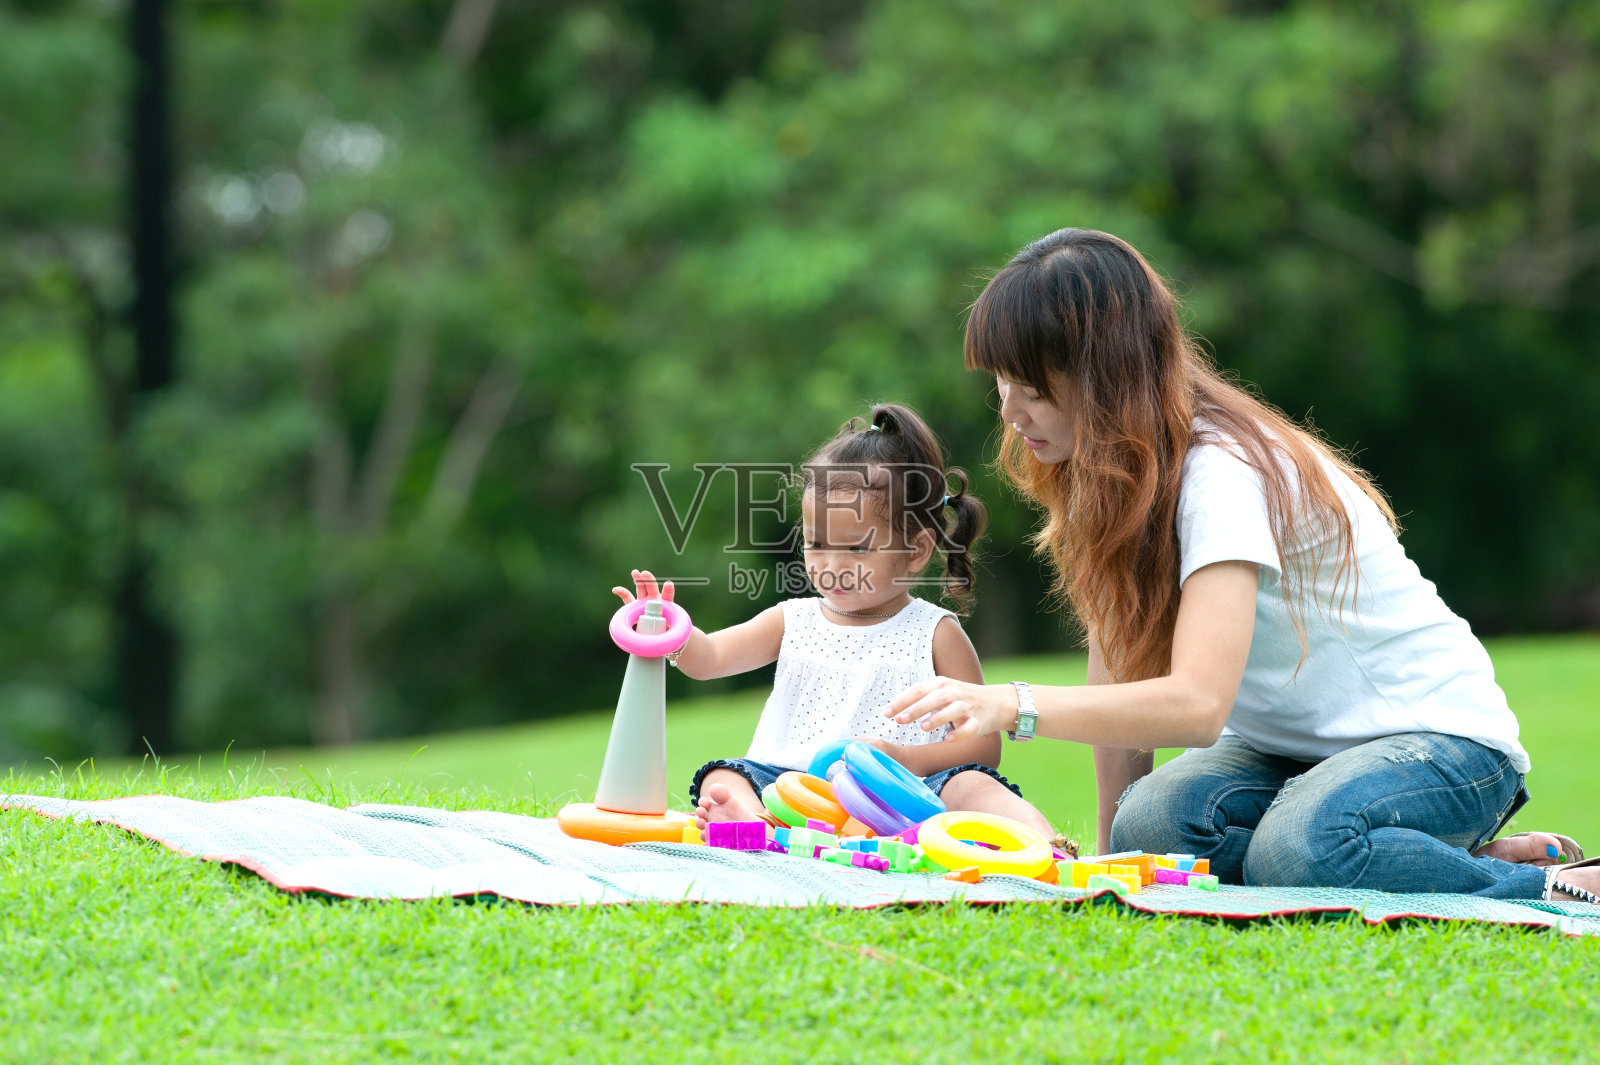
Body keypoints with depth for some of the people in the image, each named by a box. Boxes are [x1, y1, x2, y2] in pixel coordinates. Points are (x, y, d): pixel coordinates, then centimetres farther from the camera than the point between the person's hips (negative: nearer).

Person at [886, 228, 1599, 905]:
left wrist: (1012, 705, -44)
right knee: (1151, 823, -24)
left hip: (1439, 734, -8)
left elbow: (1198, 702, -36)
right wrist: (1110, 850, -5)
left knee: (1298, 851, -38)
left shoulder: (1222, 470, -25)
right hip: (1289, 747, 8)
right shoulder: (1110, 469, 1)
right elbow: (1116, 663, 2)